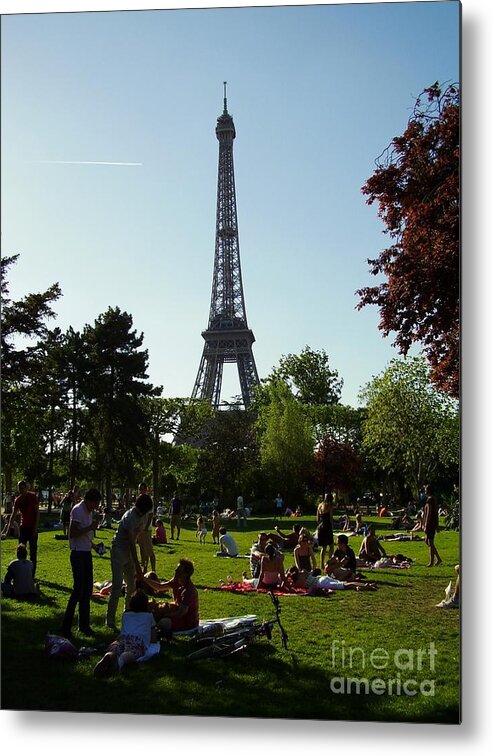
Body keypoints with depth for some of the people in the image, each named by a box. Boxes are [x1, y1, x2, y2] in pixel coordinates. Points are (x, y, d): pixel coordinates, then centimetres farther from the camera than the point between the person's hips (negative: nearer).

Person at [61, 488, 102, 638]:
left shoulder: (89, 511, 12)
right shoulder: (78, 510, -15)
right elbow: (72, 533, -21)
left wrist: (93, 545, 12)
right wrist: (90, 528, -22)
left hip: (87, 553, 9)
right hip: (78, 554, -9)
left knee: (88, 588, 11)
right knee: (78, 589, -8)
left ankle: (84, 624, 19)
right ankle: (66, 625, 2)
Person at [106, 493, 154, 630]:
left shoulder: (143, 516, 0)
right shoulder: (129, 517, -25)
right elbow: (131, 542, -26)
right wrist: (137, 565, -26)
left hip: (130, 551, 8)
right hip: (119, 550, -8)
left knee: (132, 586, 12)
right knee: (117, 587, -11)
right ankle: (110, 620, -5)